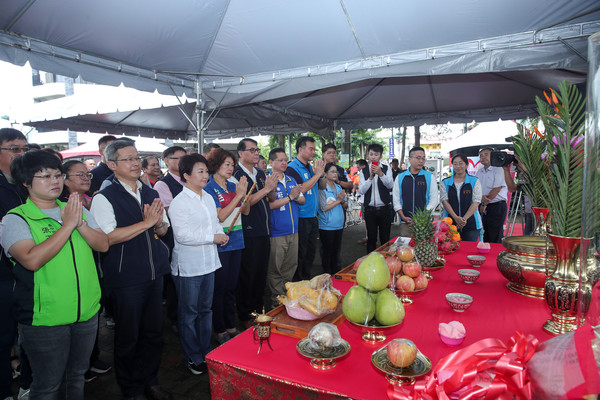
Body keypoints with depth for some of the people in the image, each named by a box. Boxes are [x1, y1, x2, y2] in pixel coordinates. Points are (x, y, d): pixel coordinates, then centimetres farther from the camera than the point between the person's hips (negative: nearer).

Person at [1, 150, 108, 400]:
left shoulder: (77, 209, 6)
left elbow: (103, 245, -2)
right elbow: (32, 260, -25)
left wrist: (80, 223, -18)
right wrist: (68, 225, -23)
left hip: (87, 312, 5)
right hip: (45, 319, -4)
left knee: (77, 376, 22)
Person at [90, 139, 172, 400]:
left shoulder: (150, 193, 9)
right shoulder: (104, 198, -10)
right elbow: (108, 238, -20)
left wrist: (158, 223, -7)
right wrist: (145, 223, -21)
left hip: (154, 274, 6)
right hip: (125, 278, -5)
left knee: (154, 332, 16)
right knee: (128, 337, 10)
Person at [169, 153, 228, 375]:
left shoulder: (208, 198, 9)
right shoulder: (179, 202, -15)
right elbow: (183, 235, -21)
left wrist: (221, 234, -3)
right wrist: (213, 237, -18)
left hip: (208, 262, 7)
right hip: (188, 266, -7)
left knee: (206, 309, 18)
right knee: (189, 314, 8)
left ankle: (206, 352, 33)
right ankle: (193, 358, 24)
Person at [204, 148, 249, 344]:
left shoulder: (233, 186, 9)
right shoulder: (209, 188, -9)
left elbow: (246, 211, 8)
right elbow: (220, 216, -17)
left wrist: (244, 193, -9)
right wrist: (238, 195, -17)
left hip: (236, 242, 6)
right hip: (220, 245, -6)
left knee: (231, 287, 16)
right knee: (219, 288, 5)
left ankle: (231, 326, 29)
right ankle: (220, 330, 21)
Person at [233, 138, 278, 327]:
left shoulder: (260, 173, 13)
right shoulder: (237, 175, -9)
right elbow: (245, 202, -19)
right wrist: (266, 189, -22)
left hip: (264, 231, 7)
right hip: (248, 233, -7)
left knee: (261, 273, 16)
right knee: (247, 275, 3)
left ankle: (258, 309, 32)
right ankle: (244, 315, 18)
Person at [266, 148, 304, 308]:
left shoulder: (291, 180, 13)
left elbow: (302, 200, 14)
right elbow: (269, 205, -19)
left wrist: (297, 197, -9)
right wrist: (290, 197, -17)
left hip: (293, 231, 7)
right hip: (276, 233, -7)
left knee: (291, 266, 15)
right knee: (275, 269, 2)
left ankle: (286, 294, 30)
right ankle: (277, 298, 16)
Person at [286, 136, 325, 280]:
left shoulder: (311, 167, 12)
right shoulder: (292, 168, -11)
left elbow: (321, 186, 21)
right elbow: (301, 189, -23)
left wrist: (320, 172, 3)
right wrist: (318, 174, -16)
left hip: (312, 217, 8)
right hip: (301, 218, -8)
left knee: (311, 252, 17)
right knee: (300, 254, 3)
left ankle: (307, 279, 31)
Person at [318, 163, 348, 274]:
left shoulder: (338, 187, 10)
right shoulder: (322, 188, -11)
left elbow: (345, 206, 12)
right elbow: (324, 208, -18)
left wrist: (342, 200, -10)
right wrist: (338, 200, -13)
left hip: (339, 225, 6)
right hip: (327, 226, -6)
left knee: (336, 251, 14)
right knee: (328, 252, 4)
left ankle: (335, 273, 26)